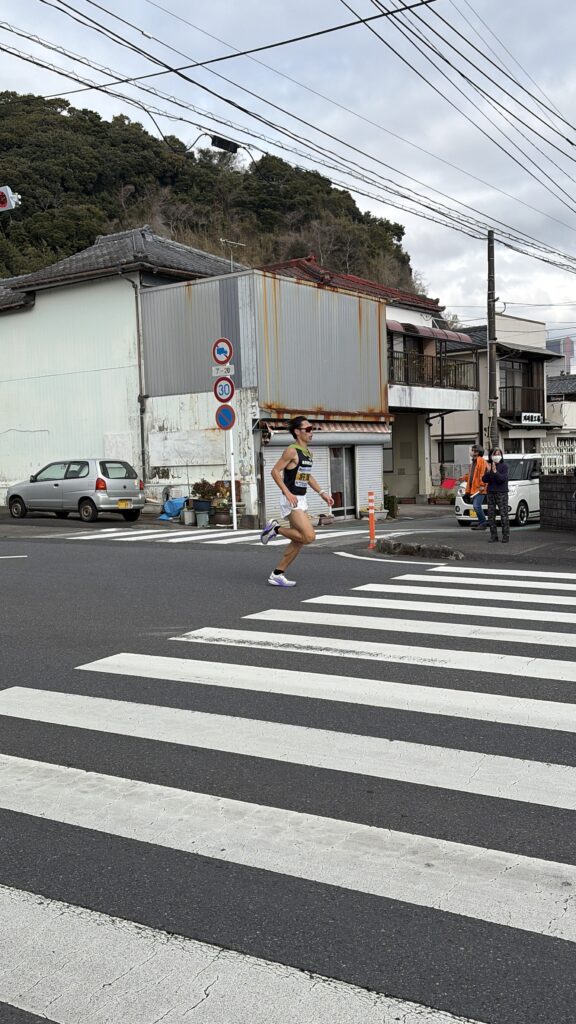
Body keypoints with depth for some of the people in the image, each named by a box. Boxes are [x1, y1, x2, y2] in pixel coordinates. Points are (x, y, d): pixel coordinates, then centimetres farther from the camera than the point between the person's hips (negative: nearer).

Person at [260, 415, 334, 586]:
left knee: (299, 541, 8)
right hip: (291, 500, -9)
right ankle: (276, 528, 0)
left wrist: (322, 493, 17)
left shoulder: (308, 452, 14)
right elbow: (275, 471, -16)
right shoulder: (292, 451, -13)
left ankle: (277, 574, 15)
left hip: (301, 500, 9)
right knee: (309, 537, -18)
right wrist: (288, 493, -24)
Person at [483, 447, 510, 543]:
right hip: (491, 493, 5)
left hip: (502, 493, -5)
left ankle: (506, 536, -2)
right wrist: (488, 471, -13)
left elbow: (502, 479, -16)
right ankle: (493, 536, 11)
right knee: (491, 515, 4)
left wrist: (495, 471, -24)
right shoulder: (489, 466, 10)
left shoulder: (504, 466, -4)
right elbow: (484, 480, 2)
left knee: (504, 515, -6)